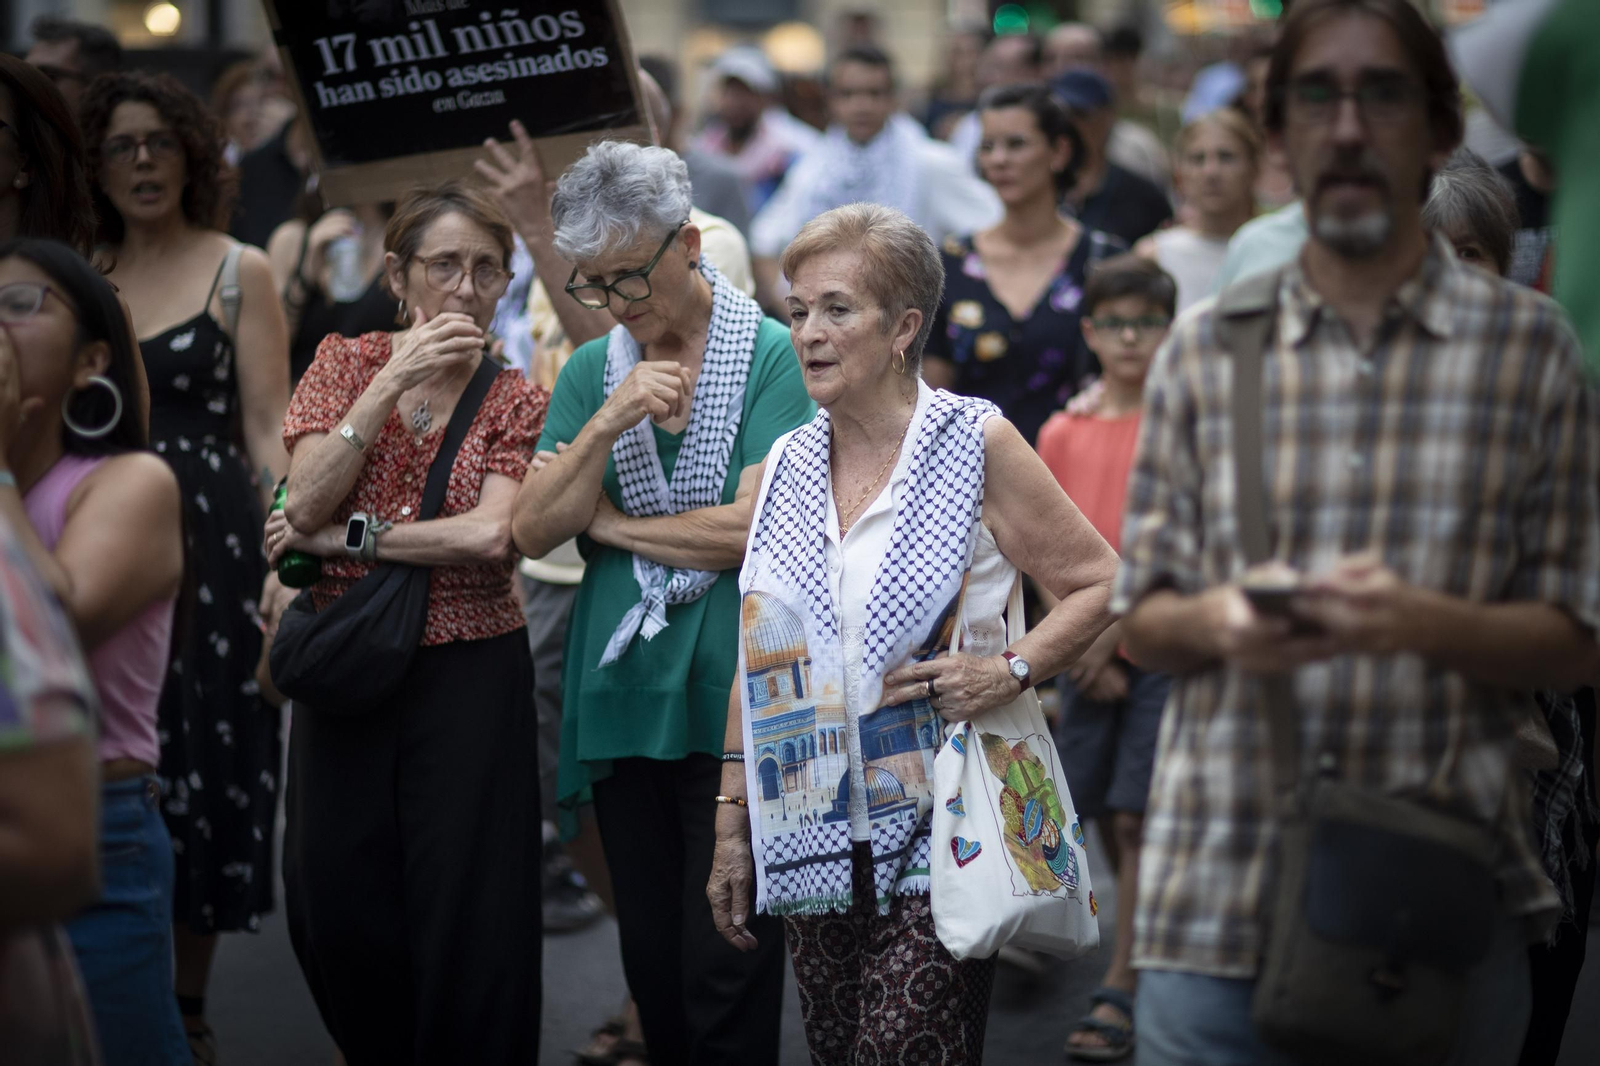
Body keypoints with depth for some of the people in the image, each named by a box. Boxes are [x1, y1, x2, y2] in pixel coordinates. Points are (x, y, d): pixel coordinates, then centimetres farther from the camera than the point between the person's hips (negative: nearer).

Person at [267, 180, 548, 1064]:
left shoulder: (515, 400, 0)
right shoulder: (346, 362, 5)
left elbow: (490, 535, -16)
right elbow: (306, 504, -9)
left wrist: (339, 537, -14)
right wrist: (393, 382, -15)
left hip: (469, 672, -2)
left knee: (465, 918, -1)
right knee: (334, 906, 7)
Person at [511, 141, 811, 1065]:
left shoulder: (771, 356, -5)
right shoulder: (590, 372, 10)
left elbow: (752, 528, -14)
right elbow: (534, 531, 2)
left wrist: (610, 523, -3)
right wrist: (608, 423, -12)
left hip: (733, 697, -5)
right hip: (621, 699, 5)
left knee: (726, 972, -4)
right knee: (652, 963, 12)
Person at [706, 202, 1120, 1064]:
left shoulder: (975, 445, -3)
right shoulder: (783, 468, 9)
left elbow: (1100, 584, 0)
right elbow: (756, 662, 13)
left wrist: (1012, 670, -15)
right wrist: (731, 822, 11)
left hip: (938, 830, -4)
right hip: (811, 838, 5)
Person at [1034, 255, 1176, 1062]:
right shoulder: (1062, 433, 6)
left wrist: (1116, 630, -11)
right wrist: (1081, 646, -4)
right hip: (1083, 654, 4)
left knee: (1136, 817, -7)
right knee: (1106, 820, 8)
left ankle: (1120, 994, -4)